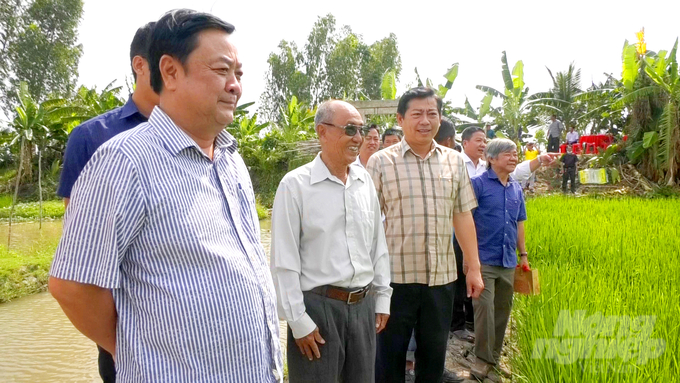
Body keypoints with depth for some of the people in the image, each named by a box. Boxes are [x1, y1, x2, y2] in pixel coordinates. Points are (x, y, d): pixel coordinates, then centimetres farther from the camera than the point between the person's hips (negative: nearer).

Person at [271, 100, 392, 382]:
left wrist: (382, 298, 11)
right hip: (317, 305, -5)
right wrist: (298, 321, -11)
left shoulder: (365, 181, 5)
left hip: (363, 305, 5)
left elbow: (378, 244, 11)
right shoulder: (295, 184, -12)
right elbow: (284, 261, -12)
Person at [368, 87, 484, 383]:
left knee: (434, 354, 16)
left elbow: (463, 216, 10)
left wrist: (474, 267, 10)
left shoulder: (454, 161, 8)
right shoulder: (381, 162, -4)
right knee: (390, 357, 10)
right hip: (395, 276, -3)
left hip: (442, 275, 3)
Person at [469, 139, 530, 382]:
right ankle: (483, 359, 6)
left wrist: (523, 254, 19)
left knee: (502, 311, 13)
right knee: (485, 307, -10)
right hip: (484, 259, -6)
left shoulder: (516, 188, 12)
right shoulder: (478, 183, -7)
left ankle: (494, 359, 27)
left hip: (508, 261, 6)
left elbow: (519, 223, 20)